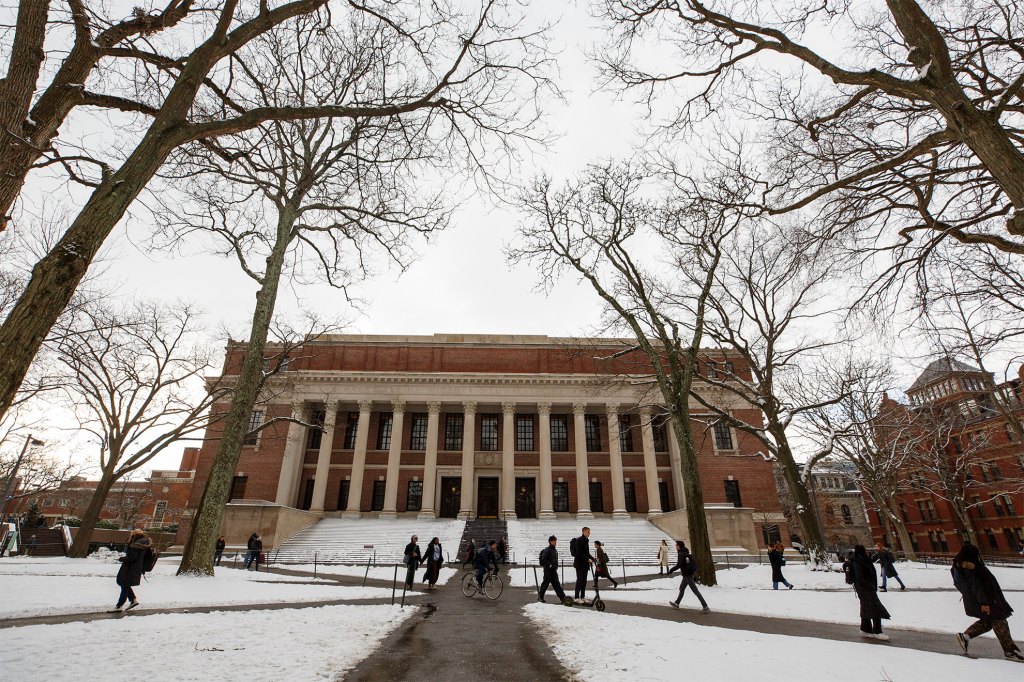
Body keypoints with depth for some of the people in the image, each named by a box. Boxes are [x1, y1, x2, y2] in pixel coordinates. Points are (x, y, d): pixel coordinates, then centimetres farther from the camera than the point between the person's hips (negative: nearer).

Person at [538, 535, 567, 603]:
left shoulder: (555, 550, 14)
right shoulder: (547, 550, -13)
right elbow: (543, 559, -22)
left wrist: (556, 567, 15)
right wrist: (549, 565, -20)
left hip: (554, 570, 8)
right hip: (548, 570, -8)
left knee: (556, 584, 5)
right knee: (545, 583, 1)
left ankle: (562, 597, 1)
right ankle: (540, 597, 14)